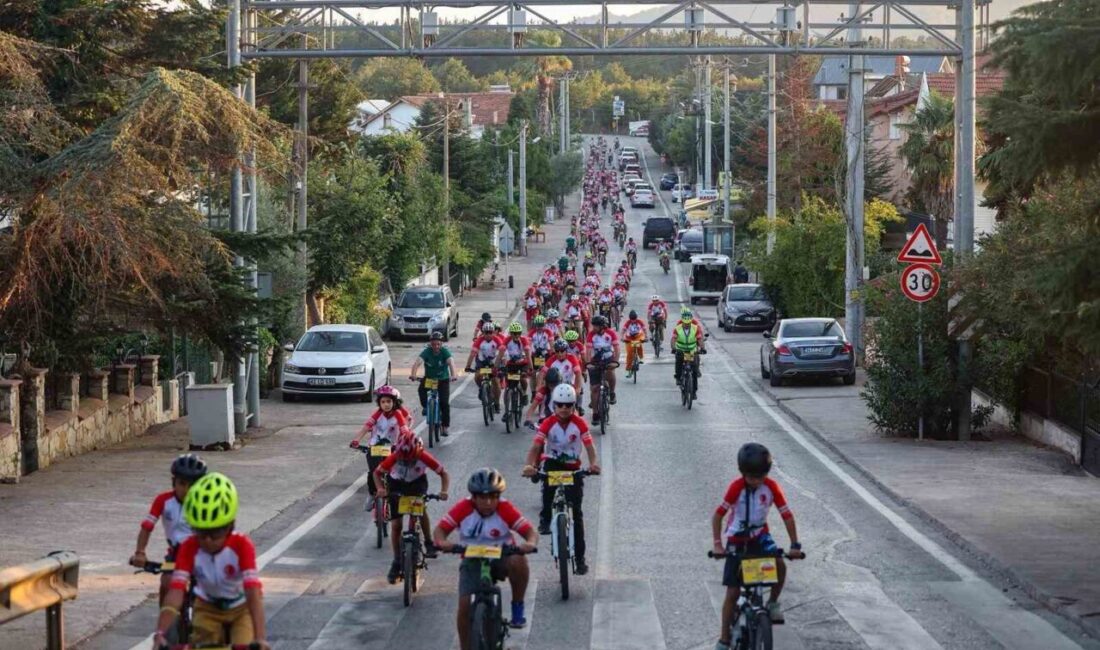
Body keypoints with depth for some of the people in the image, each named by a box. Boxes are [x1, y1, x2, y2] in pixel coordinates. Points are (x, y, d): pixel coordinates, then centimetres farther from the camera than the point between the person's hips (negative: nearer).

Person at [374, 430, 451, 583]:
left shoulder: (424, 457, -31)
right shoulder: (394, 458, -30)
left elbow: (443, 473, -22)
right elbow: (377, 473, -19)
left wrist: (444, 491, -39)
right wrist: (380, 489, -38)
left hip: (417, 483, -1)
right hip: (396, 484, 1)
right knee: (396, 525, -3)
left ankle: (429, 543, -15)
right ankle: (397, 562, 10)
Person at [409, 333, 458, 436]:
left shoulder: (445, 351, -19)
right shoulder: (427, 351, -17)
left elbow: (451, 362, -36)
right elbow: (417, 362, -32)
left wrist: (453, 375, -55)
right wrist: (413, 374, -50)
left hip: (443, 379, -1)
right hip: (429, 378, 1)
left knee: (444, 402, -12)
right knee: (421, 389, -30)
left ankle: (446, 426, 0)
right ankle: (425, 407, -4)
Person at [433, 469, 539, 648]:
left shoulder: (505, 509, -18)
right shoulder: (464, 508, -16)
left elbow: (530, 531, -22)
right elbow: (440, 529, -18)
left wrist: (531, 543, -45)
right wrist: (442, 542, -42)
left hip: (501, 558, -1)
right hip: (472, 561, 1)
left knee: (518, 561, -35)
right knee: (464, 605, -12)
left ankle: (517, 608, -14)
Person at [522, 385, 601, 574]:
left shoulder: (579, 423, -10)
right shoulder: (548, 423, -13)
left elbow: (589, 446, -16)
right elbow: (535, 446, -21)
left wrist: (594, 463, -37)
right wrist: (529, 465, -41)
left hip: (573, 467, 1)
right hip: (553, 462, -1)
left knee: (576, 512, -2)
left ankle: (579, 557, 6)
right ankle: (545, 519, -22)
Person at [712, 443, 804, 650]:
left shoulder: (771, 487, -14)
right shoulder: (736, 487, -21)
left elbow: (787, 515, -11)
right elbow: (718, 515, -18)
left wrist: (795, 545, -20)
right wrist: (718, 544, -27)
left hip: (760, 536, 2)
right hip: (736, 540, -2)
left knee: (780, 565, -26)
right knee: (733, 592, -4)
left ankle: (772, 603, 1)